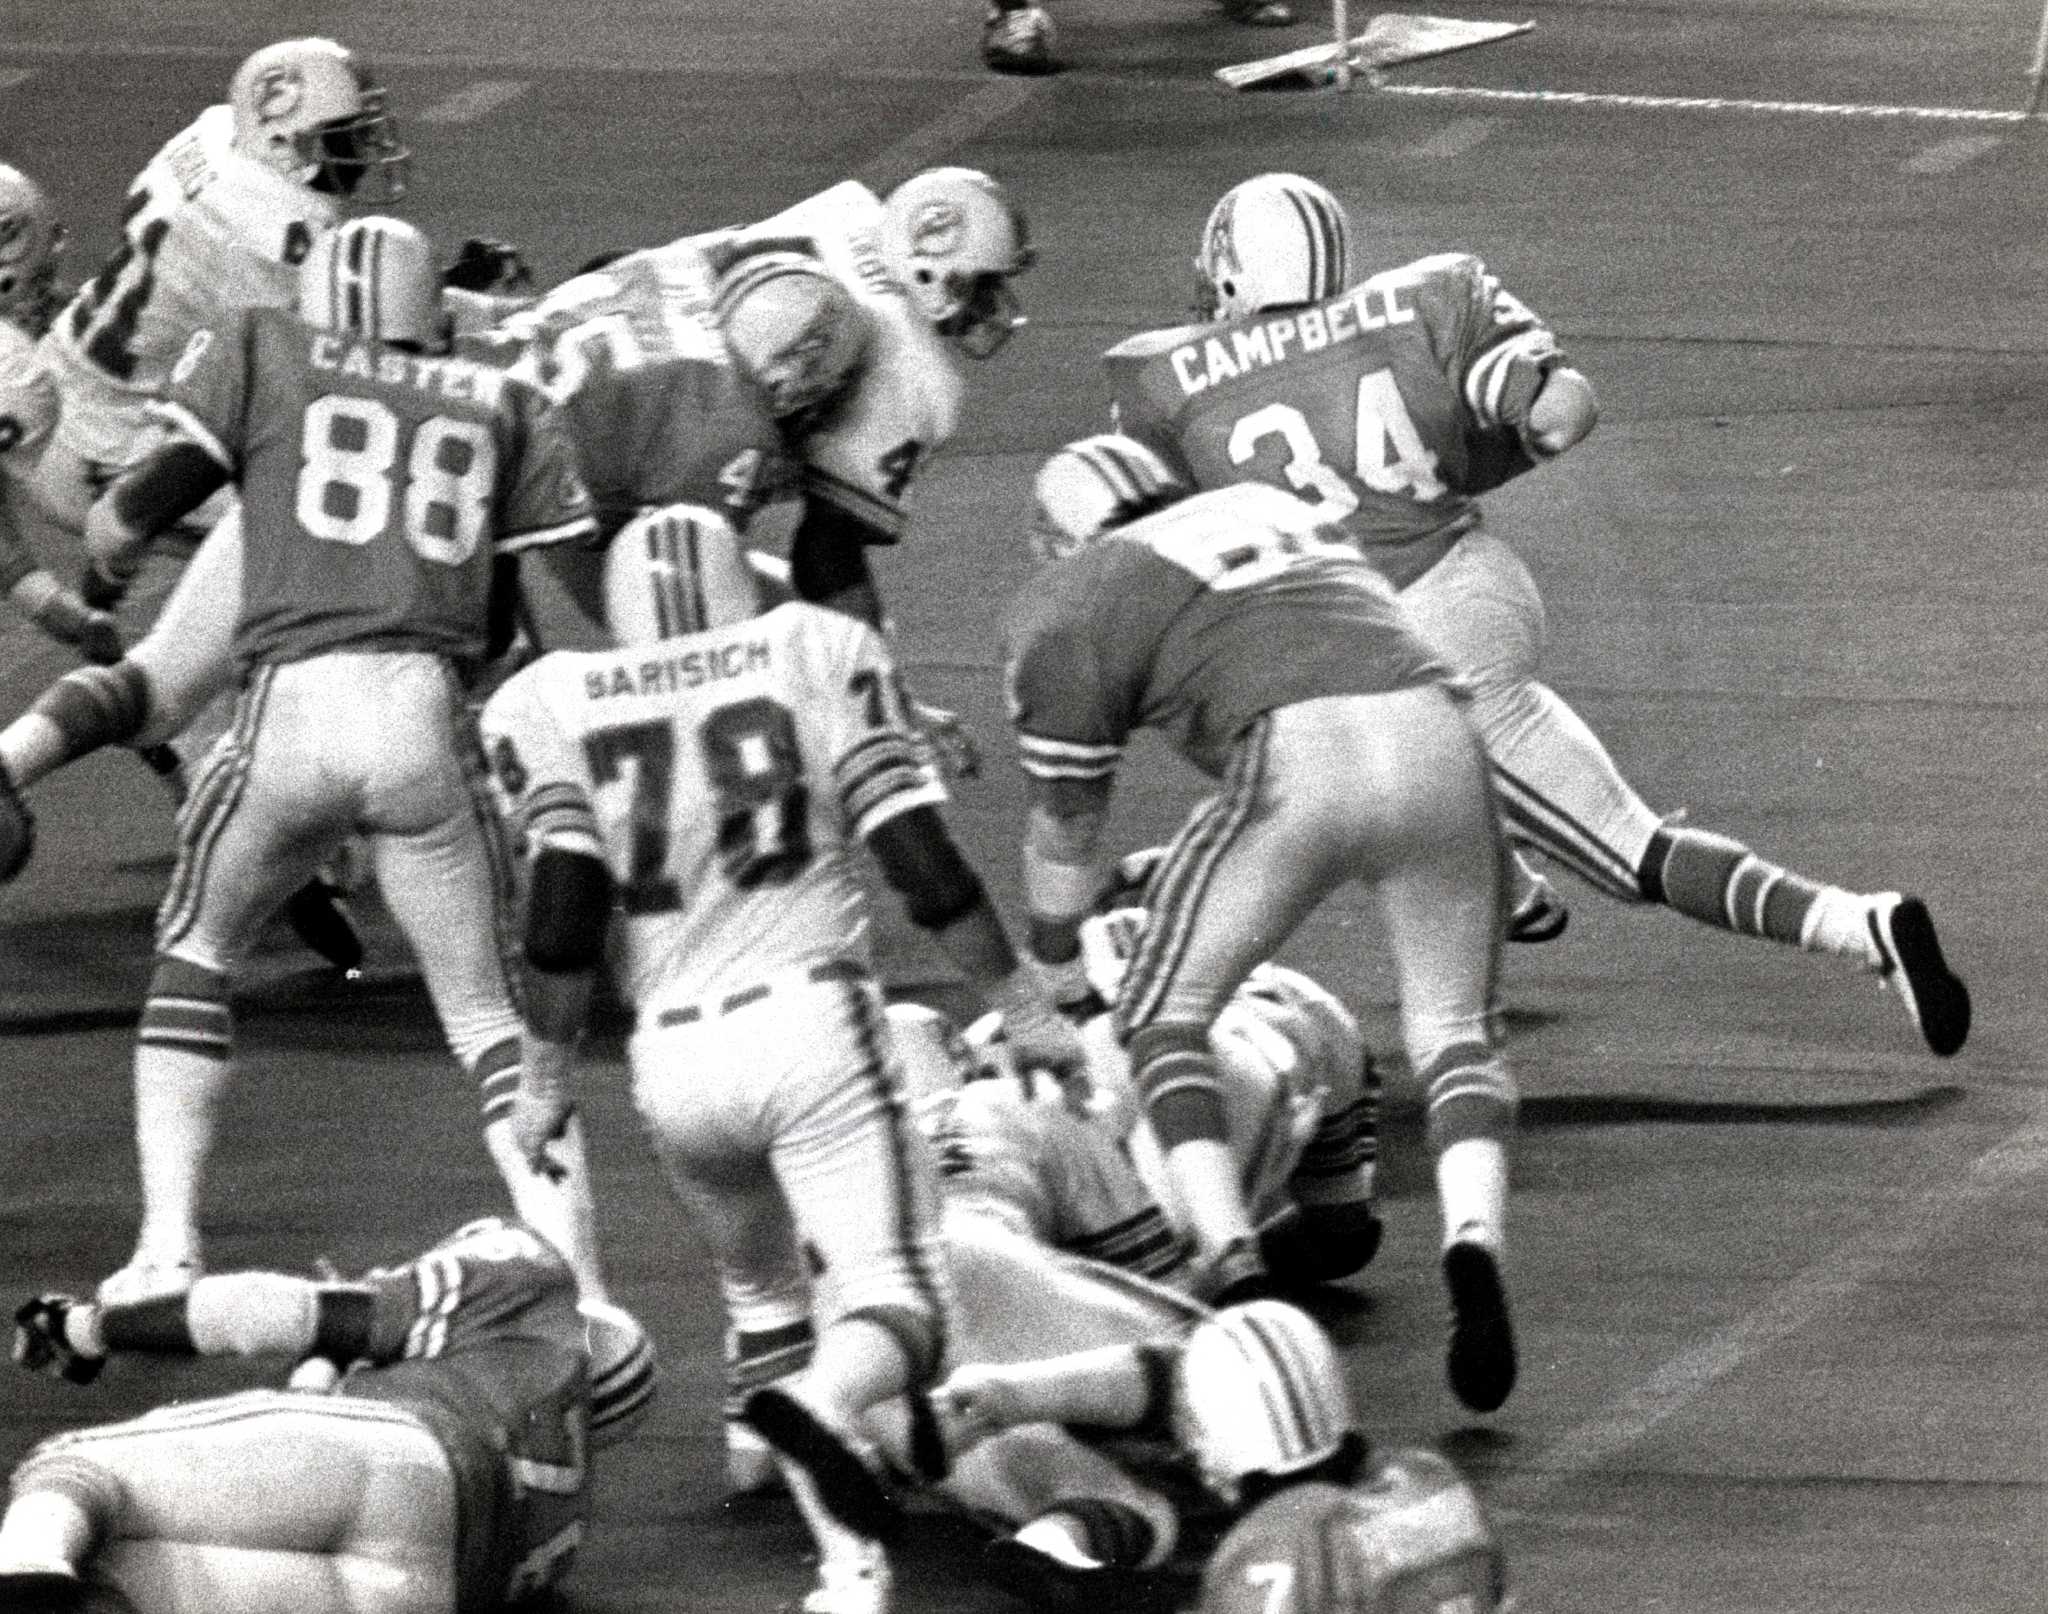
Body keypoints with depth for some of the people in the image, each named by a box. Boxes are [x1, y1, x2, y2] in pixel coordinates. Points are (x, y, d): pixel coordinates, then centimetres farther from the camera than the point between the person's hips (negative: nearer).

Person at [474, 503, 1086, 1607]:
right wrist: (1022, 1008, 12)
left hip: (673, 1054, 2)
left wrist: (545, 1078, 9)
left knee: (759, 1285, 28)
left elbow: (564, 908, -2)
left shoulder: (549, 707, 9)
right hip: (813, 1019, -2)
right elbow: (922, 863, 3)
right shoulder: (817, 656, 8)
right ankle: (823, 1404, -39)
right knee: (891, 1306, -10)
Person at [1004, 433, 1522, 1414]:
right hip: (1435, 738, 4)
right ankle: (1474, 1242, -5)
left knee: (1165, 1016, 13)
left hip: (1300, 761, -4)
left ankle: (1235, 1270, -4)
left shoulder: (1068, 607, 16)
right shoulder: (1271, 510, 32)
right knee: (1452, 1027, 20)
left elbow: (1065, 827, 23)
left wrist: (1053, 975, 39)